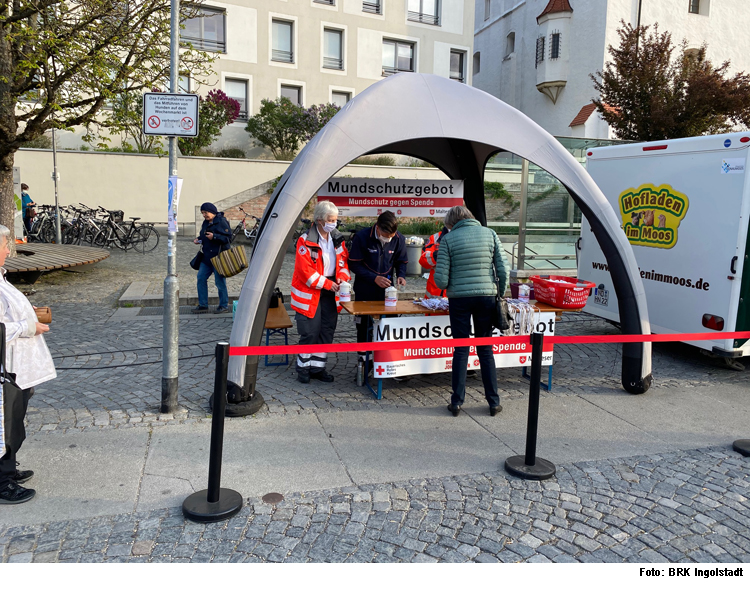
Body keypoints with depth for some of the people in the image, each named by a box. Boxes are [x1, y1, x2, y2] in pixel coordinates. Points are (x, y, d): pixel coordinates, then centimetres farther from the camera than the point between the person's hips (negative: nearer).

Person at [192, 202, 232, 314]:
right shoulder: (206, 222, 14)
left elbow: (228, 238, -16)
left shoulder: (222, 222, -11)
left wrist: (214, 237, -24)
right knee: (201, 278, 5)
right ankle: (203, 305, 13)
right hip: (206, 257, 8)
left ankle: (224, 305, 11)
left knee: (220, 281, -2)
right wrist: (199, 239, 7)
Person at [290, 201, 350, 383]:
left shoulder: (338, 239, 7)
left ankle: (318, 367, 21)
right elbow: (305, 271, -17)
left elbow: (343, 261, 14)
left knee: (327, 330, 9)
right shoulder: (306, 240, -12)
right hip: (309, 292, -6)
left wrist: (342, 277, -7)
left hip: (330, 292, 6)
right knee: (310, 332, -2)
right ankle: (303, 368, 14)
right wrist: (327, 284, -18)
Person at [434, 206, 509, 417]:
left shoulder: (448, 239, -2)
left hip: (459, 298, -2)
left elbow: (441, 279, -7)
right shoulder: (490, 234, 5)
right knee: (486, 350, 12)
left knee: (461, 350, 7)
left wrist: (447, 285, 15)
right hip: (486, 296, 2)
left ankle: (457, 402, 11)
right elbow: (503, 270, 1)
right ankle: (494, 402, 16)